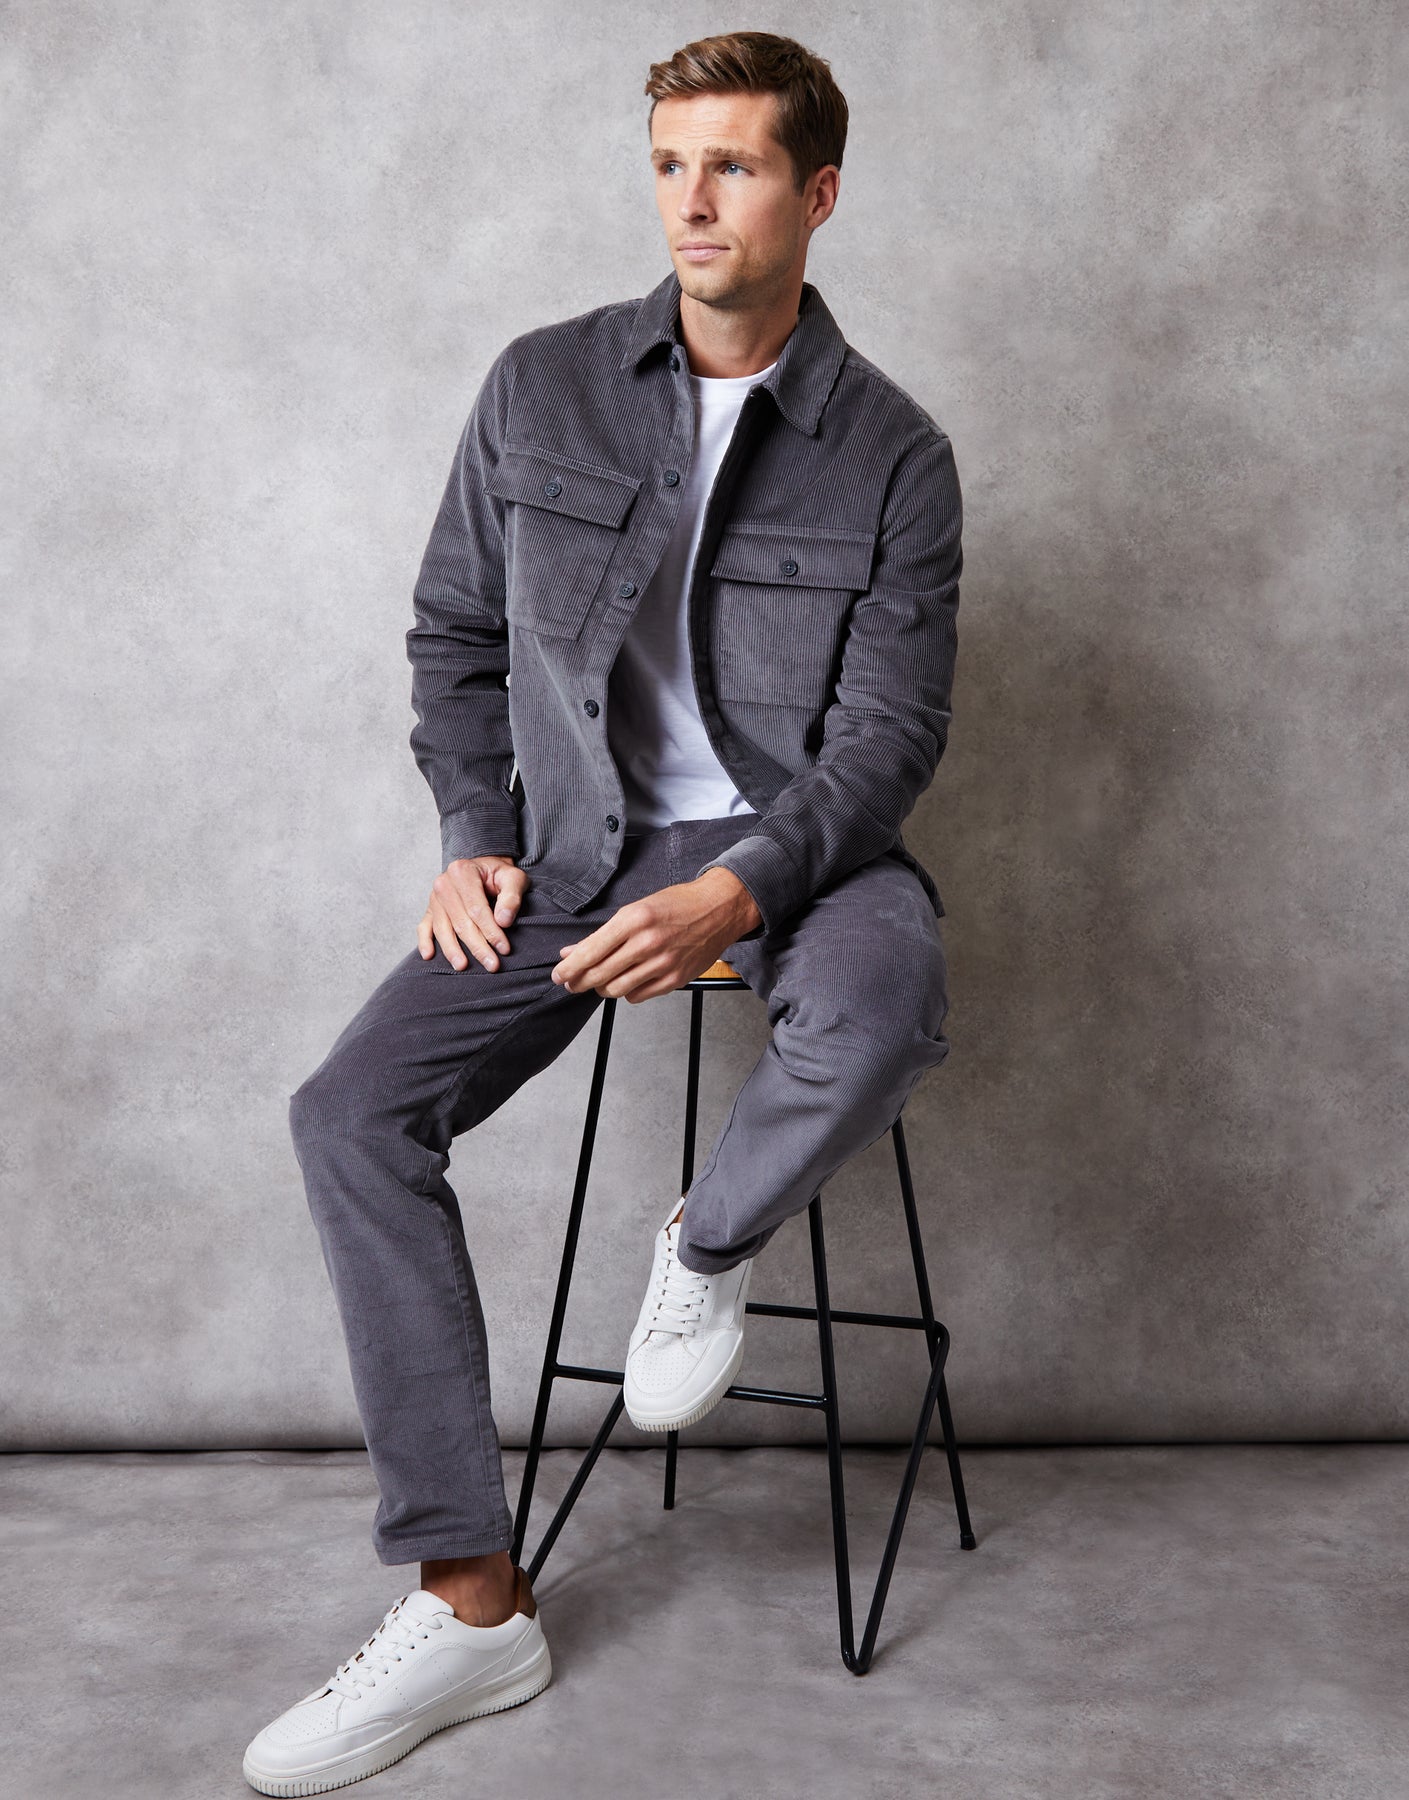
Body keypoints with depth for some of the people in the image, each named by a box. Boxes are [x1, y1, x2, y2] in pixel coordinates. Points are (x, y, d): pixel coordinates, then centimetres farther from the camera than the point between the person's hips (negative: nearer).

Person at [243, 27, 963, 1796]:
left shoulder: (892, 453, -3)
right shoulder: (541, 387, 3)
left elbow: (892, 731, -8)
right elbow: (453, 634, 12)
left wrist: (733, 895, -24)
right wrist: (475, 839, -3)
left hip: (793, 839, -2)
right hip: (576, 843, 3)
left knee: (877, 1010, -39)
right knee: (352, 1112, -17)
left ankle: (708, 1242, -2)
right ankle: (470, 1602, -9)